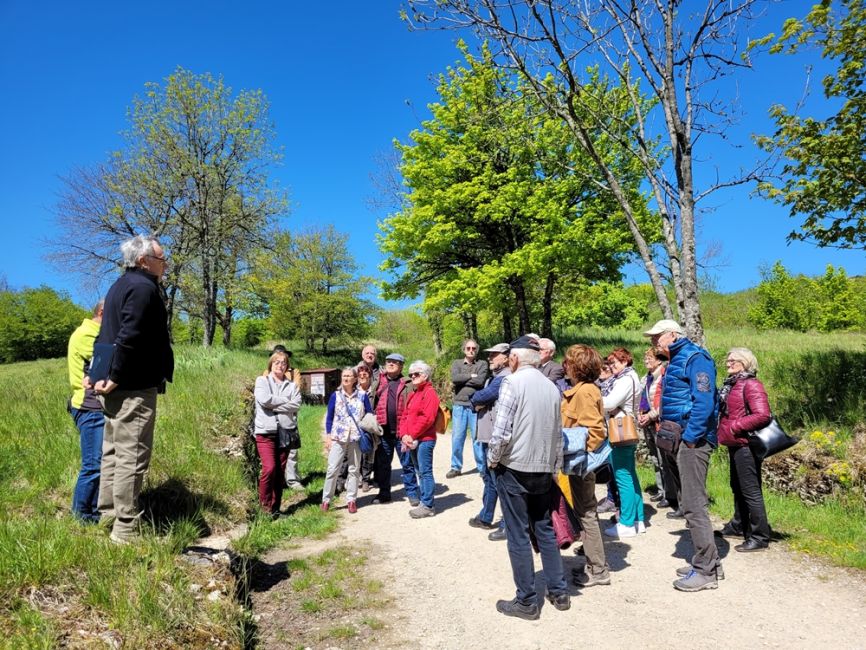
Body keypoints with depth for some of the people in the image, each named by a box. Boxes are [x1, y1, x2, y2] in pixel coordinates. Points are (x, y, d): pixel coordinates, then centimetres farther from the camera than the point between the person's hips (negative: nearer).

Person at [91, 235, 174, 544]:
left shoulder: (120, 285, 18)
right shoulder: (144, 287, -14)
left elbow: (107, 334, 19)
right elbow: (129, 339, -23)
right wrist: (116, 378, -18)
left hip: (116, 387, 10)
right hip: (134, 388, -10)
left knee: (113, 453, 17)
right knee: (131, 457, -6)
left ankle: (108, 516, 27)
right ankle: (126, 529, 0)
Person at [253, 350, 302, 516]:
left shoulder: (292, 385, 12)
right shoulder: (262, 380, 6)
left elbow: (296, 404, -5)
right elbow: (264, 399, -12)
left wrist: (274, 406, -12)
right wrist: (285, 400, -5)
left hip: (285, 432, 3)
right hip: (266, 431, -3)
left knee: (280, 471, 7)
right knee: (269, 468, -15)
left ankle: (275, 507, 18)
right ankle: (264, 502, 6)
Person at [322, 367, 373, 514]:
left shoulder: (362, 395, 0)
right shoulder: (335, 395, 0)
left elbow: (370, 415, 6)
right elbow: (329, 417, 3)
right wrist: (328, 437, -1)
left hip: (356, 437, 1)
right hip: (338, 437, -1)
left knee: (354, 469, 8)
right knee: (333, 468, -3)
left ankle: (351, 500, 18)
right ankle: (326, 500, 7)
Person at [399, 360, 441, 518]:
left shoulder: (430, 393, -9)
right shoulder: (413, 394, 19)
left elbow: (427, 418, -18)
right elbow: (405, 415, 15)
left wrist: (412, 435, -15)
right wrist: (404, 435, -1)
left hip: (424, 439, -9)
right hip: (412, 440, 9)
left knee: (425, 472, -6)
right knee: (419, 472, 13)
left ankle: (427, 506, -1)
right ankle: (423, 501, 21)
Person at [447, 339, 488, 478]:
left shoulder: (482, 364, 4)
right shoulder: (457, 363, 9)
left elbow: (480, 381, -14)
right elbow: (454, 378, -10)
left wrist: (462, 379, -8)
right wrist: (471, 376, -9)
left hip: (475, 406, -2)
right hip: (459, 405, 2)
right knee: (457, 438, 6)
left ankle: (482, 467, 15)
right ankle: (456, 467, 18)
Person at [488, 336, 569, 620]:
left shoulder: (512, 383, -14)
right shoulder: (552, 387, 6)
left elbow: (502, 432, -19)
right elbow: (558, 434, 10)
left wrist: (492, 460, -4)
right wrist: (554, 468, 18)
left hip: (514, 468, -6)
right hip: (544, 470, 6)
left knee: (518, 536, 4)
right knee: (545, 530, 18)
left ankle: (526, 602, 13)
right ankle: (559, 593, 27)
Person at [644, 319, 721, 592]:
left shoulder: (695, 359, -12)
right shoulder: (677, 360, 18)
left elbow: (704, 402, -21)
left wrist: (689, 437, -22)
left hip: (693, 439, -10)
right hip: (683, 438, 10)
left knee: (694, 504, -7)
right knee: (689, 502, 16)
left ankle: (706, 572, 2)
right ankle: (704, 561, 27)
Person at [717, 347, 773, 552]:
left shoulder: (751, 385, -16)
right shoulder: (732, 384, 13)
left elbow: (763, 415, -25)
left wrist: (735, 427, -20)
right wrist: (724, 430, 8)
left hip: (745, 445, -10)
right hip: (735, 445, 10)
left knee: (751, 491, -3)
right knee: (737, 488, 22)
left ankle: (759, 537, 6)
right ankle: (739, 525, 37)